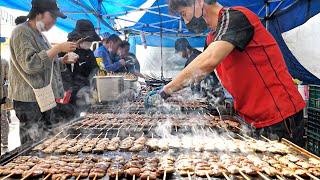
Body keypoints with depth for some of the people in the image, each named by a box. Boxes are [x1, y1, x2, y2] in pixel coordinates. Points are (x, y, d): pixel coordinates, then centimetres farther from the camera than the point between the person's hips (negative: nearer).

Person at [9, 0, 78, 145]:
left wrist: (63, 61, 8)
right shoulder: (21, 32, -9)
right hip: (30, 101, -9)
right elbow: (30, 64, -21)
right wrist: (58, 48, -20)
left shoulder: (40, 35, 18)